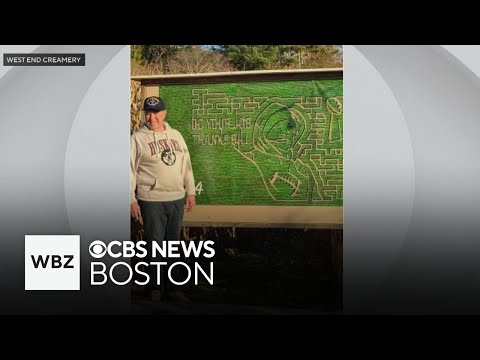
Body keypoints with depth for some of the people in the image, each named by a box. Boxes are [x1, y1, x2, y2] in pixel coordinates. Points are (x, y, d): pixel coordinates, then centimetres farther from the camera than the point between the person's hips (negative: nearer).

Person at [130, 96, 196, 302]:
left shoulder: (176, 135, 9)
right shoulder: (138, 138, -5)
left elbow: (186, 165, 12)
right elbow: (130, 171, -6)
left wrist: (190, 192, 9)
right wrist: (132, 200, -10)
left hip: (177, 200, 5)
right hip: (151, 201, -4)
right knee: (154, 246, 2)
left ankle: (171, 288, 25)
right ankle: (154, 289, 16)